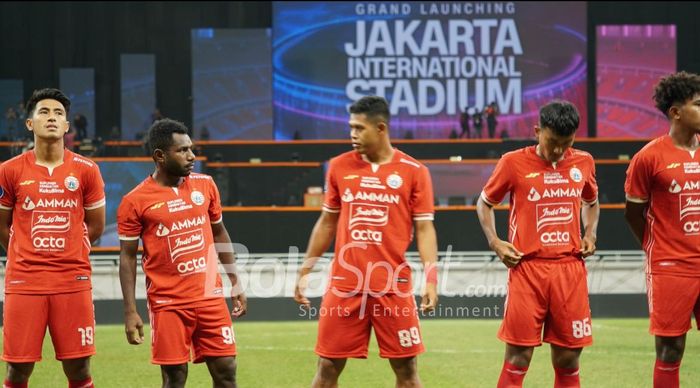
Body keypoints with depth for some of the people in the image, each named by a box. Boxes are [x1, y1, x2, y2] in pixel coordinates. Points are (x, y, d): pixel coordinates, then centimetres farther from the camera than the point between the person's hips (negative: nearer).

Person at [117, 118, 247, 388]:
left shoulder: (205, 185, 6)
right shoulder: (136, 201, -6)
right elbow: (128, 257, -3)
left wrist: (235, 282, 14)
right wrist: (130, 312, -8)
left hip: (210, 296, 4)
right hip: (168, 303, -4)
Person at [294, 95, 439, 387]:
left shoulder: (414, 171, 0)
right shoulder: (339, 167, 8)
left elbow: (424, 228, 0)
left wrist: (431, 279, -11)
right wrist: (305, 272, 14)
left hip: (394, 286, -2)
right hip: (344, 285, 2)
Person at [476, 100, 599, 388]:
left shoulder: (583, 163, 7)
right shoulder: (514, 163, -3)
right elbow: (485, 203, 10)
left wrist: (590, 233, 8)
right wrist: (495, 242, -4)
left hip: (570, 268, 3)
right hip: (528, 269, -3)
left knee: (568, 358, 6)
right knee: (517, 358, -4)